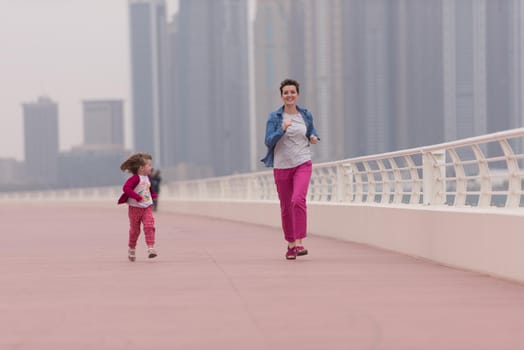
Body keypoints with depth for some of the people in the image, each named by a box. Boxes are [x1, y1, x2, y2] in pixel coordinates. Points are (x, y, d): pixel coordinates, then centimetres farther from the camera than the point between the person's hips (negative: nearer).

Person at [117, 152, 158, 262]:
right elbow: (126, 188, -31)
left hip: (147, 207, 5)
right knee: (134, 229, 9)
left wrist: (153, 195, 2)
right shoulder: (135, 178, -18)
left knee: (149, 226, -14)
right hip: (135, 208, -5)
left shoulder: (147, 178, 7)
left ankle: (151, 248, -18)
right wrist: (138, 197, -35)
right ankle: (132, 249, 28)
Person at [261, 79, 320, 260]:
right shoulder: (274, 117, -1)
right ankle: (290, 244, 23)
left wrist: (314, 138, -1)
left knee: (298, 200, -21)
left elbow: (312, 132, 22)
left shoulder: (306, 115, 6)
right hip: (282, 166, 0)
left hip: (302, 164, 0)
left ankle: (299, 243, -20)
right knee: (286, 207, 7)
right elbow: (269, 141, -8)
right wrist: (282, 129, -23)